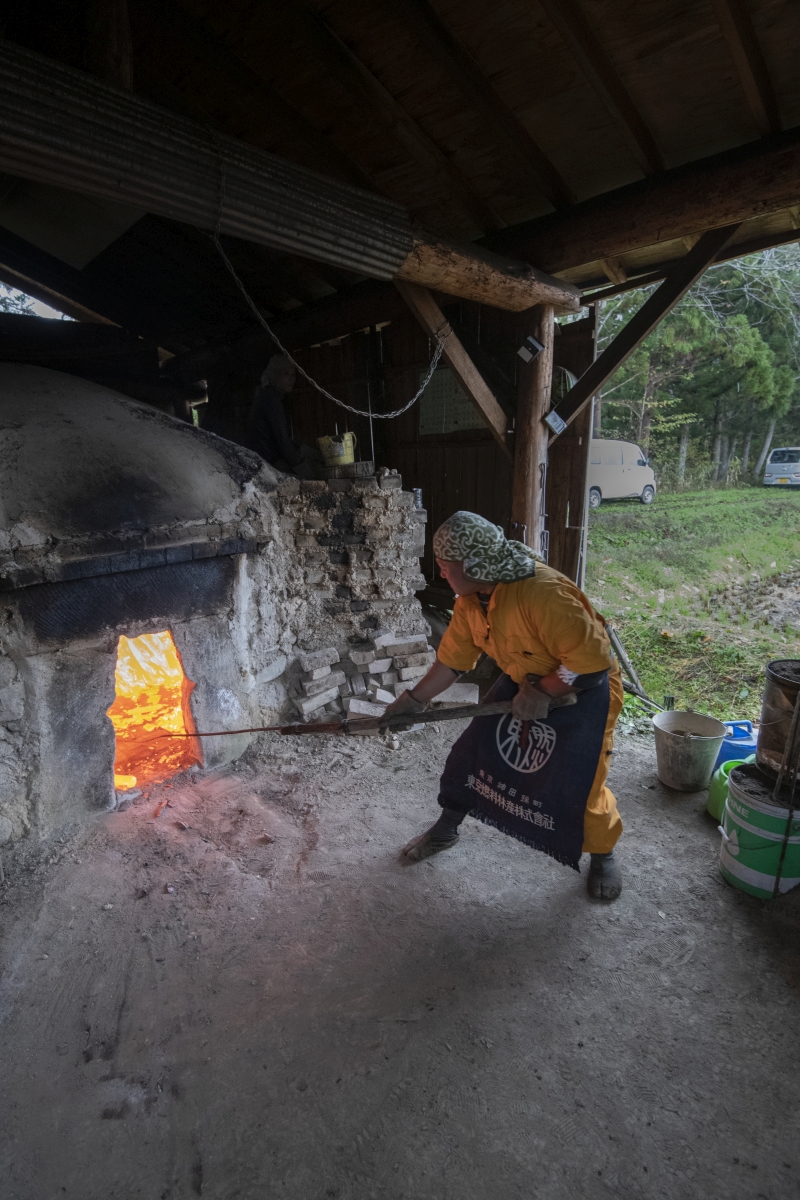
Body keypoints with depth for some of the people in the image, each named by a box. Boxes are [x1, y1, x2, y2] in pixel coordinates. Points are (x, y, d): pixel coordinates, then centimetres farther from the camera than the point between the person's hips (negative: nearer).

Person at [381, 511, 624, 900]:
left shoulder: (542, 592, -35)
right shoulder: (469, 601, -9)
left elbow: (593, 658, -32)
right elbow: (451, 659, -1)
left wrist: (543, 694, -25)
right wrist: (413, 701, 0)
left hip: (583, 689, -7)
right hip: (523, 683, 7)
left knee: (579, 785, -7)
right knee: (471, 751, 6)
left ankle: (603, 856, 27)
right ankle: (446, 829, 30)